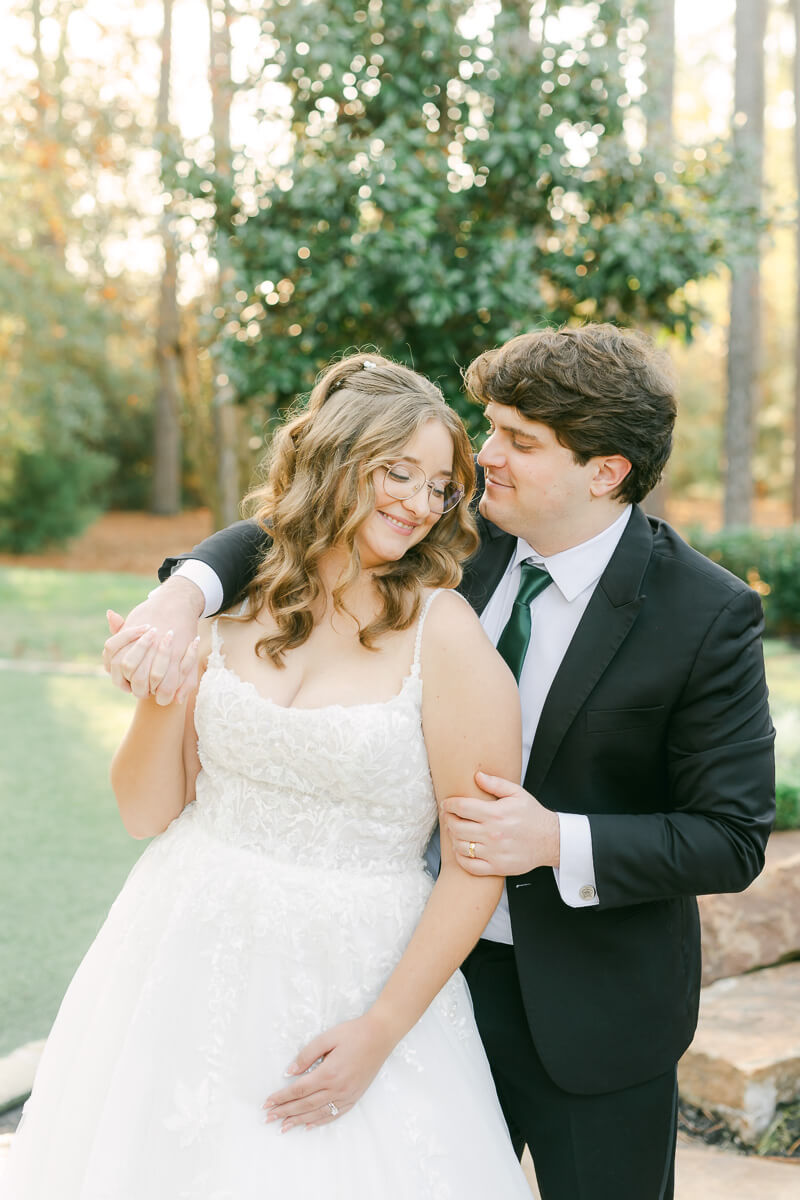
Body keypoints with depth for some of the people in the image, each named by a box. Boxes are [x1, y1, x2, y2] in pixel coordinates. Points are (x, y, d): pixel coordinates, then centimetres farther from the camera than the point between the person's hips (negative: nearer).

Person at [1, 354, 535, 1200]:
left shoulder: (447, 638, -10)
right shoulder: (227, 611, 1)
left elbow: (477, 866, -10)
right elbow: (145, 814, 4)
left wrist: (380, 1033, -12)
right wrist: (165, 693, -13)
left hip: (353, 983, -3)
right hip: (191, 967, 3)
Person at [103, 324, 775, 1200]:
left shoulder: (707, 615, -20)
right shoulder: (467, 519, -7)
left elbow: (733, 838, -16)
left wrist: (558, 842, -28)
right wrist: (187, 590, -22)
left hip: (591, 1010, -4)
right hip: (442, 965, 4)